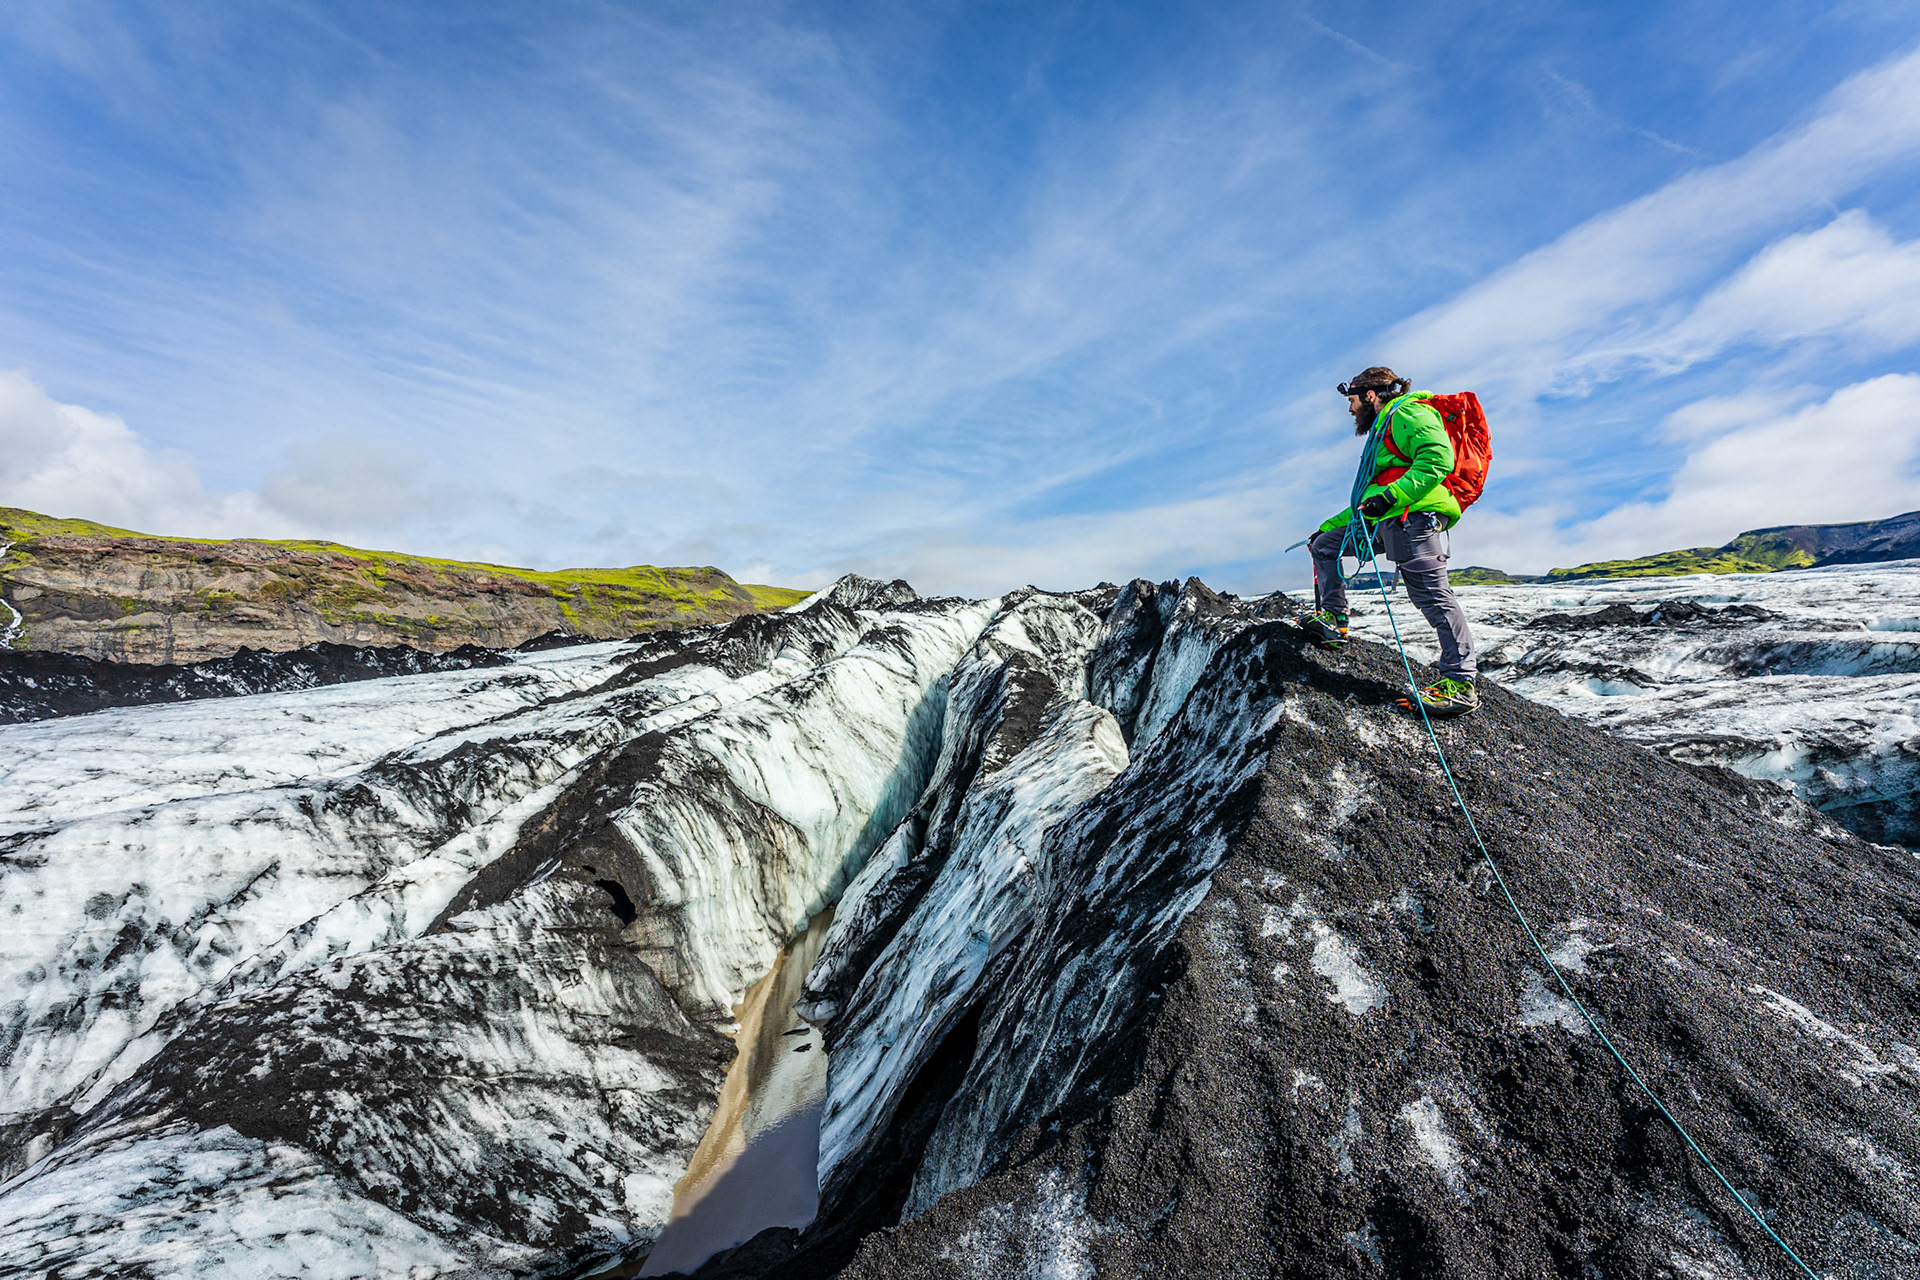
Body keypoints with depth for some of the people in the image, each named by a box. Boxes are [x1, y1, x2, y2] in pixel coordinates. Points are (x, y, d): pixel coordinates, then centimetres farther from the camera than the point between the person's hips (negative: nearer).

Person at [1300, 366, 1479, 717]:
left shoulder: (1408, 413, 1)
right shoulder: (1382, 430, 32)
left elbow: (1438, 458, -18)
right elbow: (1366, 499, 36)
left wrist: (1389, 496, -26)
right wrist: (1327, 526, 37)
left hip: (1414, 516, -10)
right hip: (1386, 520, 10)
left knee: (1431, 594, -15)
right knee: (1324, 545, 15)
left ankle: (1461, 683, -15)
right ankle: (1331, 619, 10)